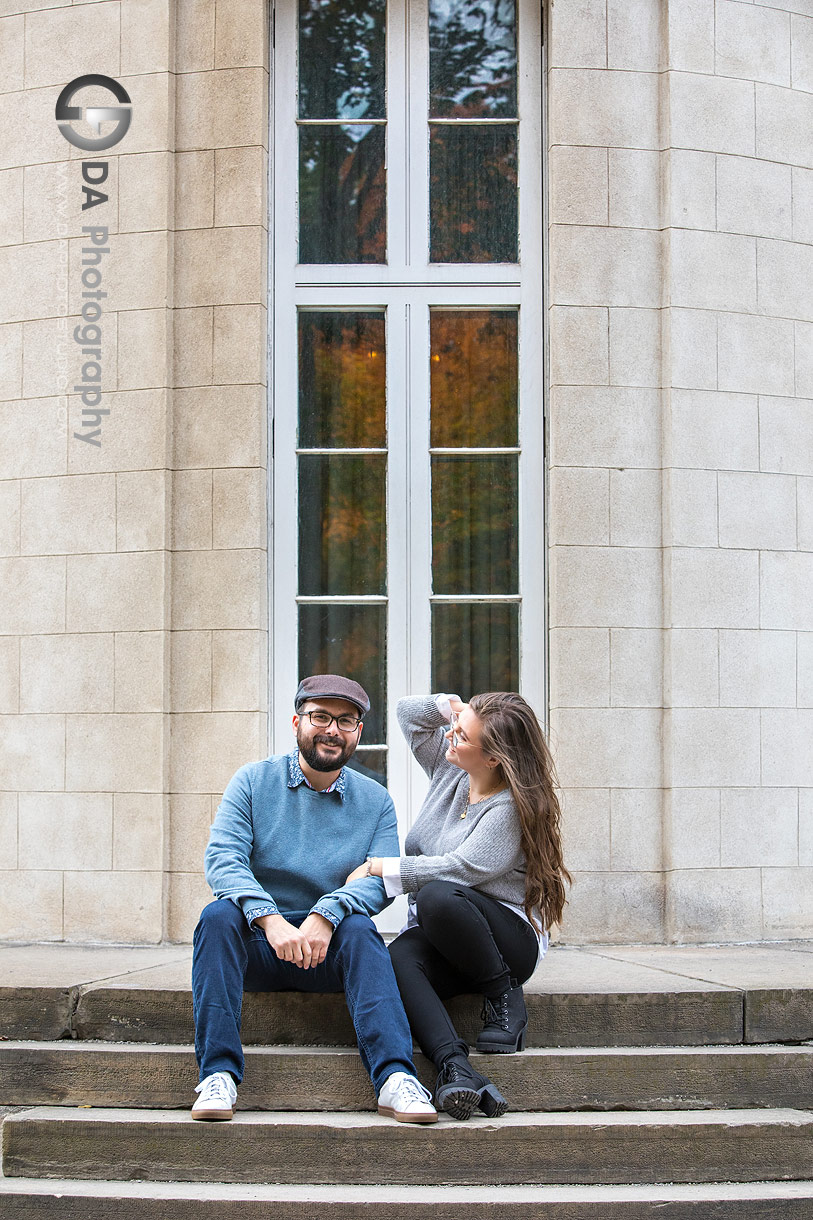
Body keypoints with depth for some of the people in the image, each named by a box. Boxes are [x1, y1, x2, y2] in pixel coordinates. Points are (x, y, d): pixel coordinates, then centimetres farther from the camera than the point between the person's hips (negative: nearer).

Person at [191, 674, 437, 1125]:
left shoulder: (375, 801, 8)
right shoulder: (253, 781, 4)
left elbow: (380, 880, -8)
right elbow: (222, 860, -10)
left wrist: (325, 916, -28)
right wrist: (271, 920, -28)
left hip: (329, 949, 1)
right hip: (256, 944, 0)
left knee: (359, 928, -30)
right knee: (219, 915, -30)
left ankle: (395, 1078, -43)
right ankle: (218, 1074, -37)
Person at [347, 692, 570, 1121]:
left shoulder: (510, 808, -13)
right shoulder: (449, 771, 9)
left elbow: (459, 869, -22)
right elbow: (408, 712, 21)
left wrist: (378, 867, -17)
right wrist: (451, 706, 1)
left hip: (508, 936, -5)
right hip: (435, 939, 6)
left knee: (438, 896, -39)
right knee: (398, 958, -32)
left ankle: (505, 998, -17)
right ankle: (454, 1067, -50)